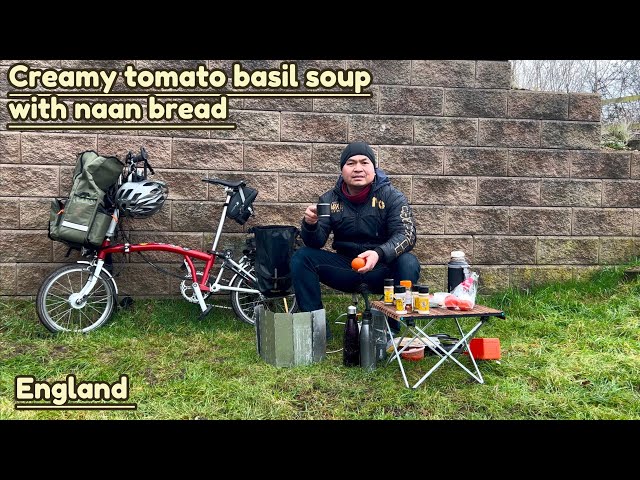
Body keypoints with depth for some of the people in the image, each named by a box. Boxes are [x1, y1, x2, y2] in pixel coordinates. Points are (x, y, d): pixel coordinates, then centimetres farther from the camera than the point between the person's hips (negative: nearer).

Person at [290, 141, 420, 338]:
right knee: (301, 257, -16)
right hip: (345, 268, 2)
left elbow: (406, 234, -20)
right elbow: (316, 242, -6)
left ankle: (393, 328, -15)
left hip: (382, 269, -2)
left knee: (408, 263, -32)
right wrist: (310, 225, -30)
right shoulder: (329, 199, 0)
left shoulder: (392, 197, -7)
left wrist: (379, 253, -39)